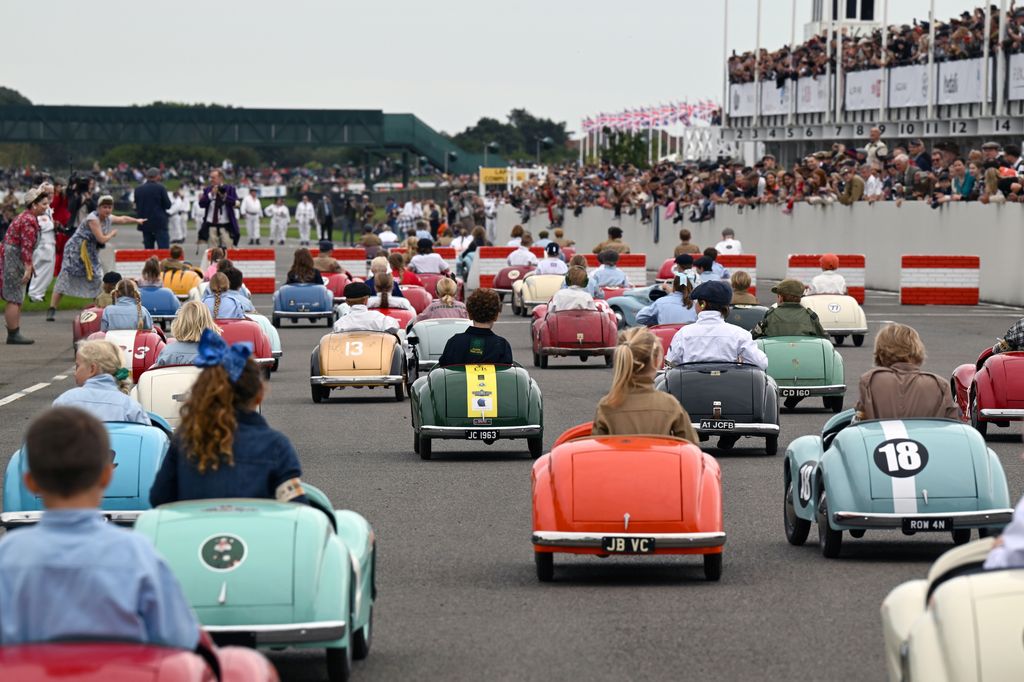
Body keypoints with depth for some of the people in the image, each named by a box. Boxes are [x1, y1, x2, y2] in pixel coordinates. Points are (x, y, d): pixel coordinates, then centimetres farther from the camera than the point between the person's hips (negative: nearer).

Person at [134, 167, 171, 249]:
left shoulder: (138, 189, 5)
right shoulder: (160, 188, -9)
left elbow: (136, 206, 11)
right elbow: (168, 205, -6)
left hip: (145, 224, 5)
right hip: (159, 223, -5)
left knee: (148, 249, 9)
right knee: (163, 248, -7)